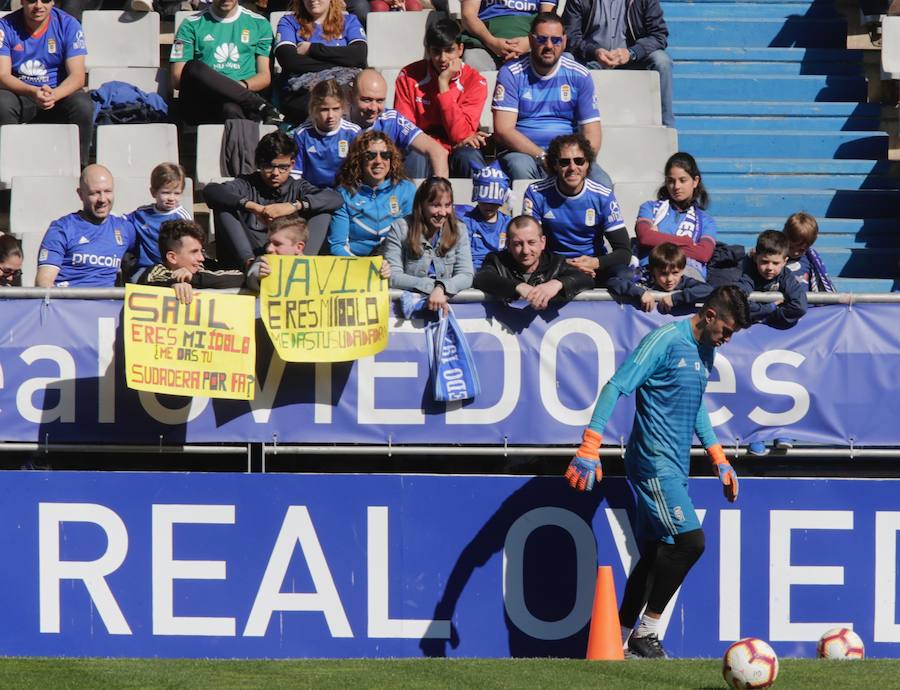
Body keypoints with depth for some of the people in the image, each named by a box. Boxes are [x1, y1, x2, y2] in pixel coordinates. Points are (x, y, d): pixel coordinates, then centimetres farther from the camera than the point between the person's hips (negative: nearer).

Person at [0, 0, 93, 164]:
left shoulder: (69, 25, -6)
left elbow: (77, 76, -12)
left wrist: (54, 95, -35)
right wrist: (33, 92, -35)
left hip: (60, 93, 0)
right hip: (19, 93, 0)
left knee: (83, 105, -31)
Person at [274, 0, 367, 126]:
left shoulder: (349, 21, 19)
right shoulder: (289, 22, 15)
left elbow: (359, 56, -2)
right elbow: (288, 60, -4)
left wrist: (313, 49, -3)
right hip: (300, 92, -1)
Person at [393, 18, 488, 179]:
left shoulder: (474, 81, -6)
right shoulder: (408, 76, -4)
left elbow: (460, 135, -15)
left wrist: (444, 84, -17)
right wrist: (454, 143, -15)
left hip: (456, 153, 0)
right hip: (423, 152, 0)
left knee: (468, 156, -33)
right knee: (415, 156, -34)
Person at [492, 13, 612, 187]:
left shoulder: (579, 76, 7)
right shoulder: (511, 74, 0)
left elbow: (591, 133, 5)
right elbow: (503, 130, -9)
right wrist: (543, 158, -22)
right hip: (523, 152, -1)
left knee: (603, 184, -28)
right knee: (520, 167, -37)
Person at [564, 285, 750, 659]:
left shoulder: (706, 352, 15)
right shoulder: (666, 340, -12)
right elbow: (616, 386, -17)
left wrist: (718, 459, 30)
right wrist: (589, 449, -23)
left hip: (675, 466, 9)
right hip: (655, 462, -9)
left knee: (655, 554, 8)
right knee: (690, 540, -17)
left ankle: (619, 638, 15)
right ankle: (646, 631, -6)